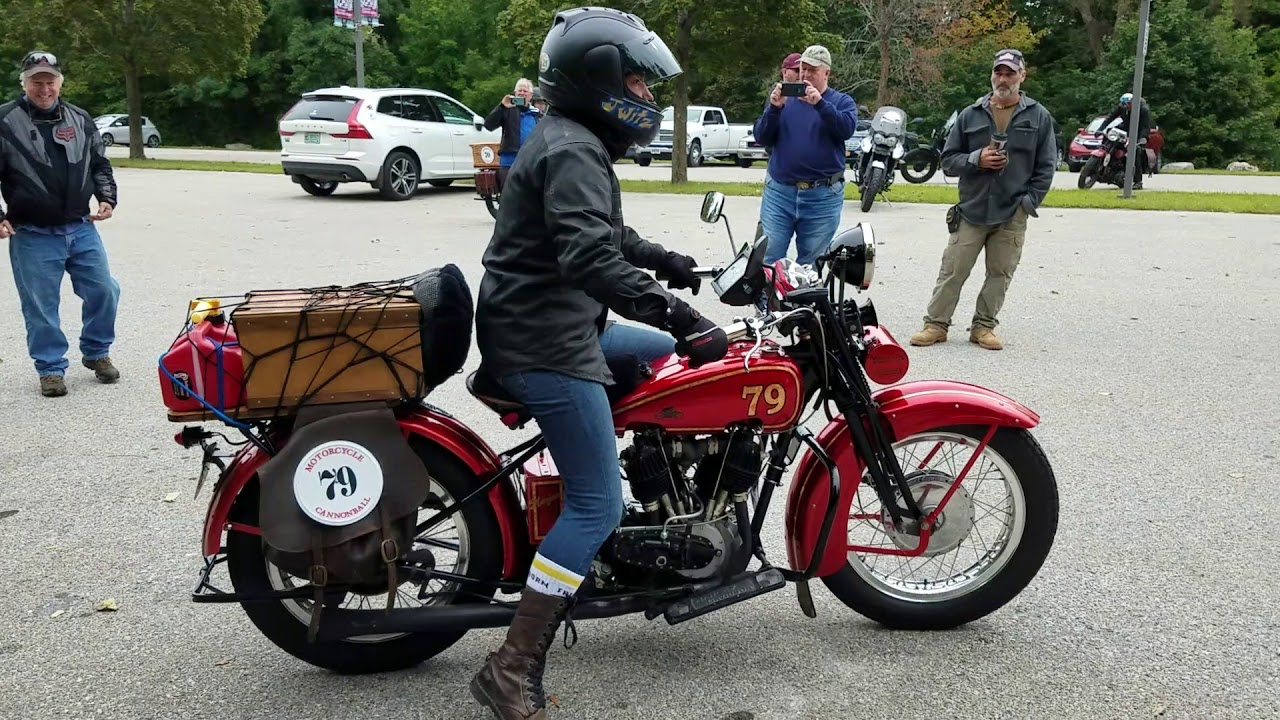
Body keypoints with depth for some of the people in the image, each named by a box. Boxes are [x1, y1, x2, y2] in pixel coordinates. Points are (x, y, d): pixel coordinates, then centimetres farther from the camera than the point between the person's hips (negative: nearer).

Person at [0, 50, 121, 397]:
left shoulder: (80, 120, 7)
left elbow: (100, 164, 18)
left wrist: (107, 198, 3)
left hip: (82, 229, 4)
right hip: (32, 236, -4)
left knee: (103, 291, 6)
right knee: (40, 306, 3)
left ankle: (96, 353, 27)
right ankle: (50, 368, 17)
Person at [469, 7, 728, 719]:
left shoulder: (572, 140, 17)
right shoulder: (573, 151, -17)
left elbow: (606, 232, 32)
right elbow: (590, 258, -34)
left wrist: (669, 262, 29)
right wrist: (680, 316, -38)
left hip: (558, 324, 11)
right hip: (545, 343, -11)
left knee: (670, 352, 25)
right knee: (598, 504, -11)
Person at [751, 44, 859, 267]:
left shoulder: (842, 101, 9)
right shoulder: (783, 97, 14)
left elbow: (847, 129, -11)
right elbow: (762, 138, 6)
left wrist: (820, 103, -23)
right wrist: (774, 108, -10)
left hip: (822, 198, -1)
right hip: (779, 192, 1)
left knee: (810, 264, 5)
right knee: (766, 259, -4)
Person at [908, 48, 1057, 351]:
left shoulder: (1038, 116, 4)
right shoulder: (970, 115, 6)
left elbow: (1046, 165, 5)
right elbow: (948, 158, 7)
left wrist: (1030, 200, -4)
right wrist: (976, 159, -11)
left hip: (1013, 214, 0)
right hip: (972, 210, 0)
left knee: (1000, 273, 7)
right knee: (952, 271, 0)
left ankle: (983, 326, 18)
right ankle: (936, 324, 9)